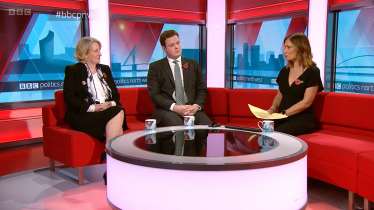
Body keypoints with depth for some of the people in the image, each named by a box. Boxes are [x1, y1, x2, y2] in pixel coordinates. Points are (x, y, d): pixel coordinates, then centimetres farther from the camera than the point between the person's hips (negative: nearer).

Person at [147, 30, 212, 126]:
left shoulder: (193, 64, 19)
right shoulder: (155, 67, 9)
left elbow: (202, 89, 16)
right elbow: (154, 94, 0)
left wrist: (196, 106, -6)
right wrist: (174, 107, -15)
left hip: (191, 108, 3)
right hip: (167, 110, -2)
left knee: (207, 126, -30)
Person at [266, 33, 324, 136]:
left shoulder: (312, 72, -4)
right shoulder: (285, 71, 15)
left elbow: (306, 102, -11)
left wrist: (283, 113, -17)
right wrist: (273, 108, 0)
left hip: (303, 119, -5)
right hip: (283, 119, 5)